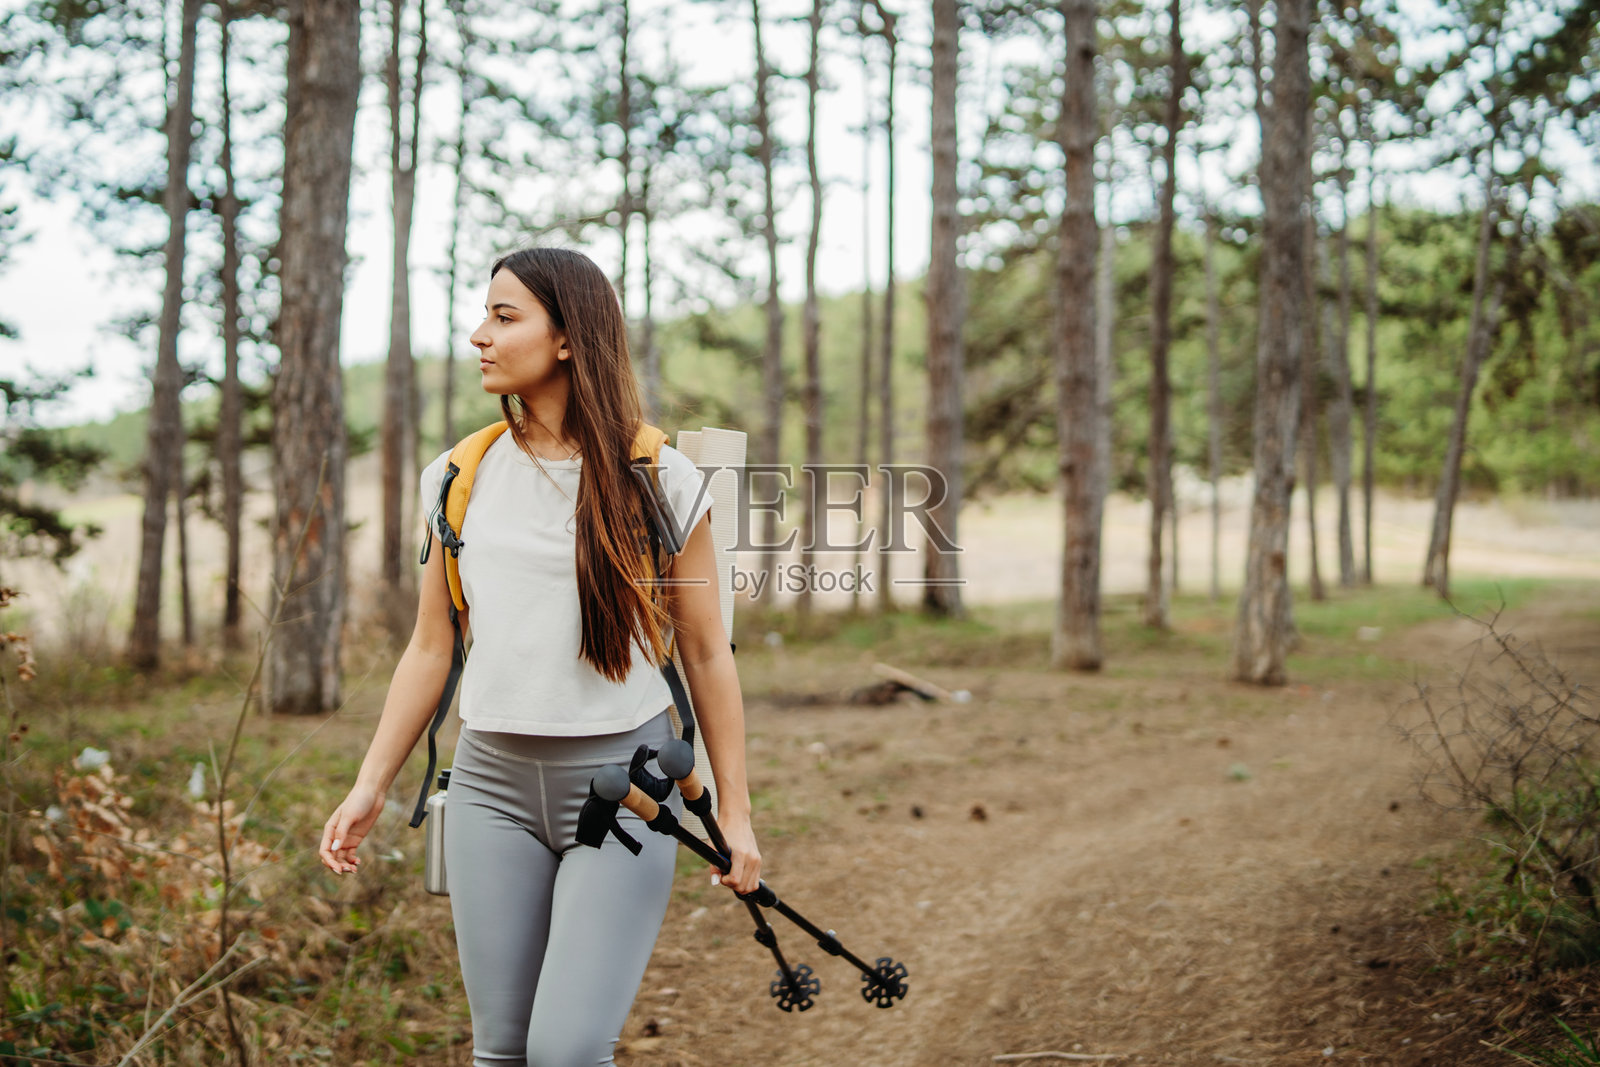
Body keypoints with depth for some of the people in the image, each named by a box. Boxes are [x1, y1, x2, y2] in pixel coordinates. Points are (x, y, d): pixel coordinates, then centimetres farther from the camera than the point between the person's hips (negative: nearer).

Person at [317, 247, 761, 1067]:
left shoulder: (658, 481, -4)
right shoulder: (457, 480, 6)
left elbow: (706, 655, 2)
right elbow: (431, 648, 12)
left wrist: (733, 812, 2)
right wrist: (370, 787, 9)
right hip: (494, 783, 4)